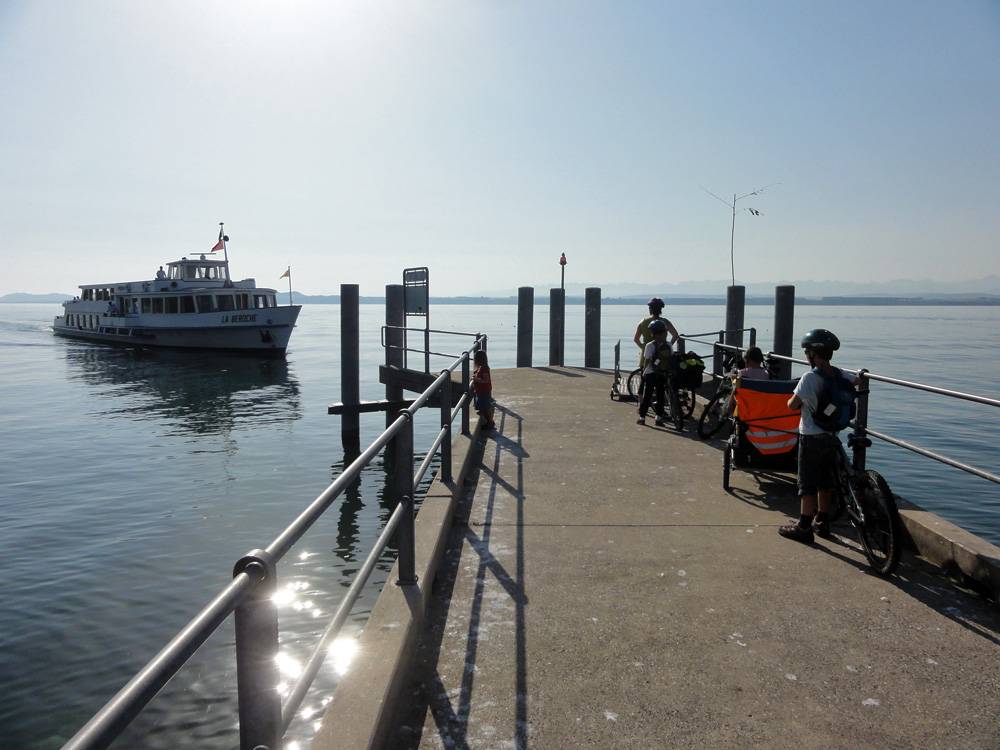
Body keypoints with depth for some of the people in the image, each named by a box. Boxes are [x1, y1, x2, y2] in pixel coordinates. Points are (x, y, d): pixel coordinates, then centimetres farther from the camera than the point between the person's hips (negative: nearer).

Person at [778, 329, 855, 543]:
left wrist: (797, 400, 8)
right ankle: (822, 523, 26)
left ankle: (804, 527, 5)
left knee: (808, 484, 0)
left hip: (811, 437, -6)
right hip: (831, 436, 6)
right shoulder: (840, 376, 0)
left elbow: (792, 404, -15)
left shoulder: (809, 377, -18)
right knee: (826, 481, 16)